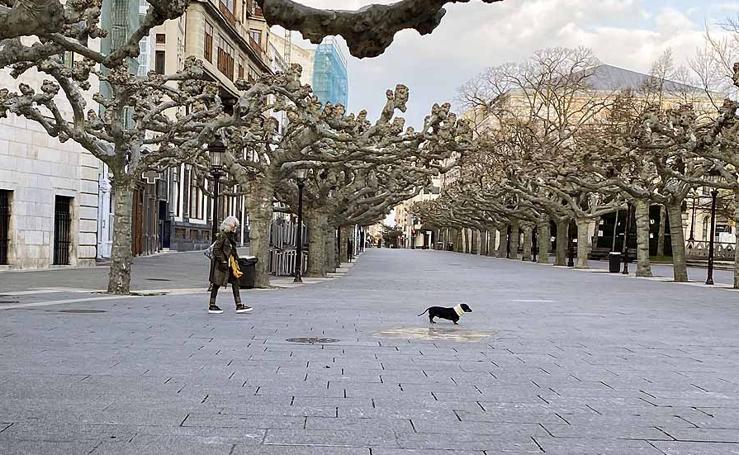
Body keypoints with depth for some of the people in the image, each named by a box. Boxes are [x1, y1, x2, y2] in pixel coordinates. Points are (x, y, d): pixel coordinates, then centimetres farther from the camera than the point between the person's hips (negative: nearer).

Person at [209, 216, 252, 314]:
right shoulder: (222, 235, -14)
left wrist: (235, 260, 18)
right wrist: (222, 261, -19)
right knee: (217, 284, 0)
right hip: (221, 264, -9)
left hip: (230, 264, 9)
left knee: (235, 282, 4)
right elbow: (216, 250, -17)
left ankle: (239, 306, 4)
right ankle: (211, 306, 9)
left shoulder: (231, 236, 14)